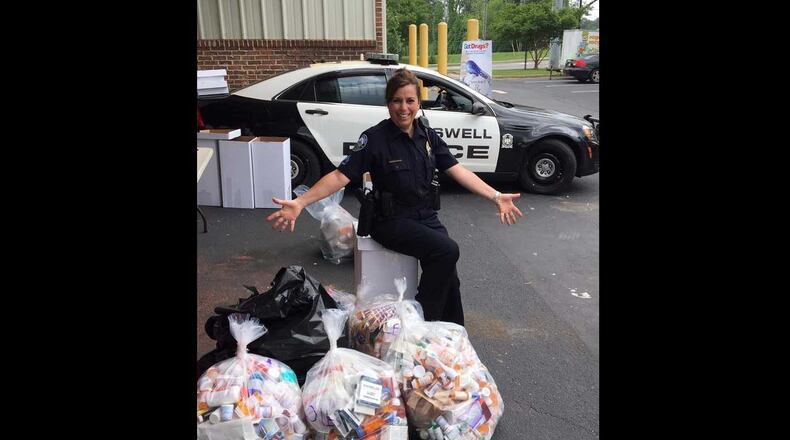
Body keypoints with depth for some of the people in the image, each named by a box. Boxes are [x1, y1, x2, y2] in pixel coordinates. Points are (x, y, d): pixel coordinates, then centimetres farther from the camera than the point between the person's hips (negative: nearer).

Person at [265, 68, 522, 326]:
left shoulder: (428, 137, 5)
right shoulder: (375, 138, -10)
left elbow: (458, 171, 1)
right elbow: (341, 176, -16)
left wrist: (496, 196, -9)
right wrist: (300, 203, -29)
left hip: (426, 217, 5)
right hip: (391, 222, -5)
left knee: (447, 275, -15)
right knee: (447, 251, -27)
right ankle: (421, 322, -10)